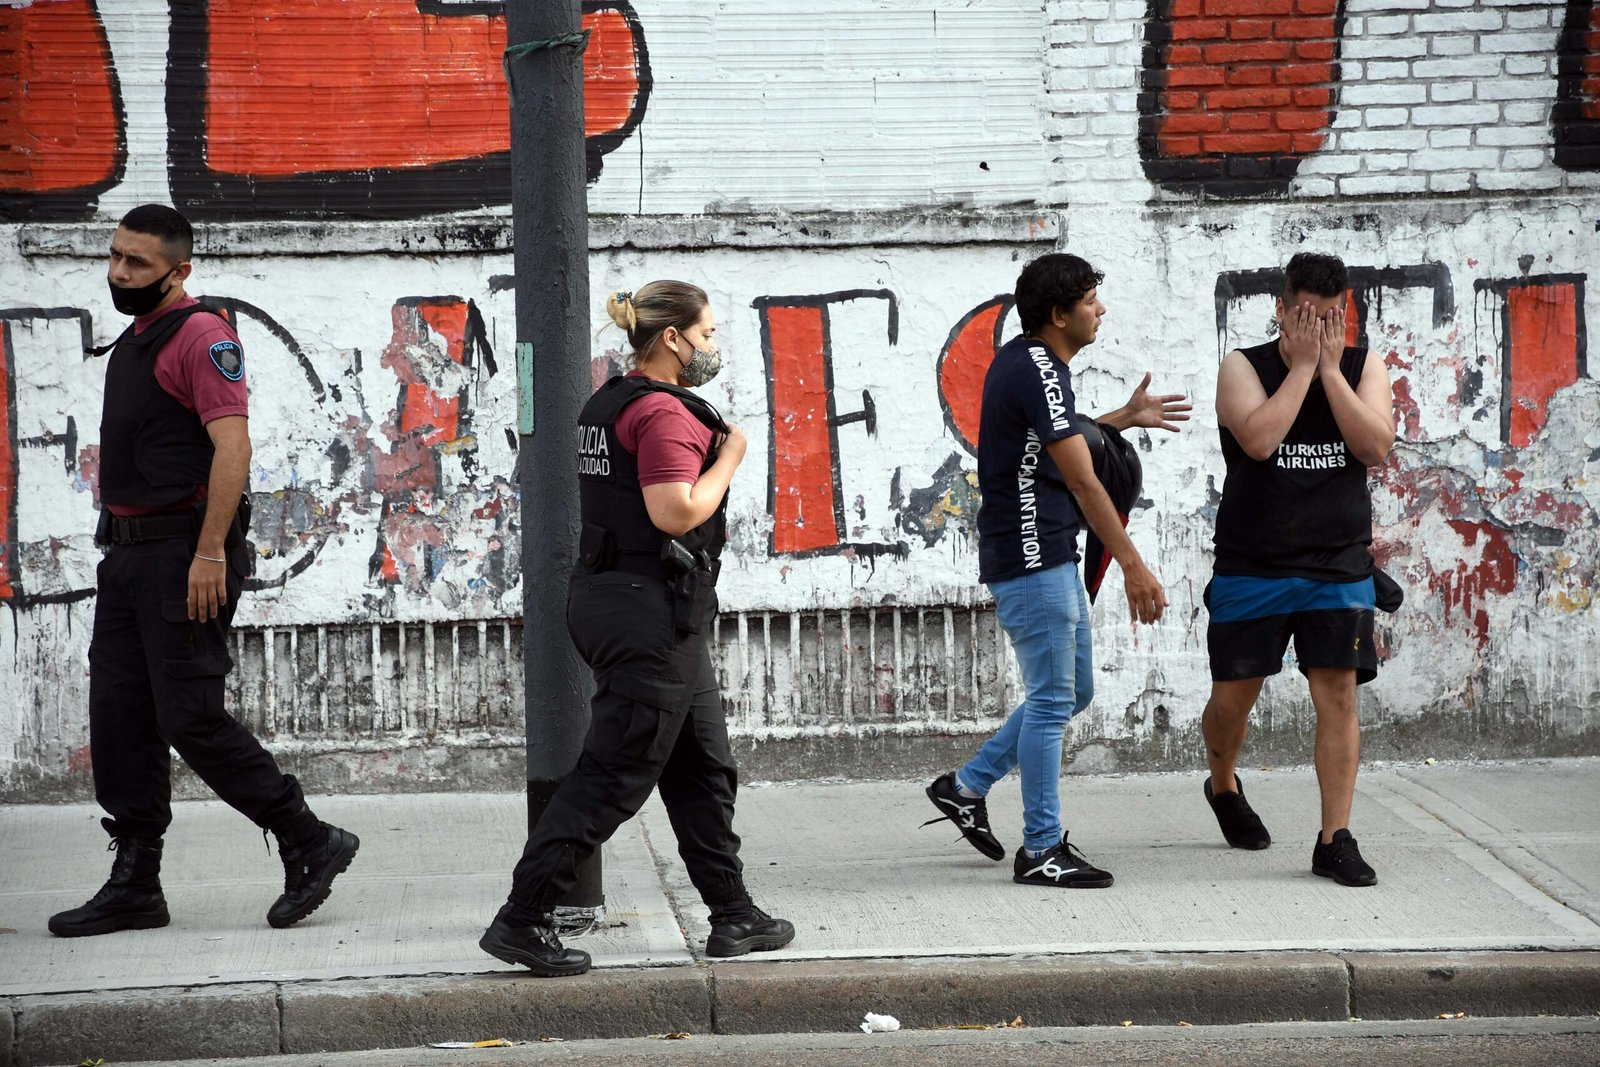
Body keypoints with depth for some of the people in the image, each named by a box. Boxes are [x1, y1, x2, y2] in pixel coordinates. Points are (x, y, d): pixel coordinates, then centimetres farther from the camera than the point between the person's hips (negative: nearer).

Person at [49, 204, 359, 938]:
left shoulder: (200, 337, -11)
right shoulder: (131, 342, 18)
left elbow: (232, 446, -20)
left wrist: (210, 553, -25)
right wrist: (121, 542, 17)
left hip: (184, 554, -9)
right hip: (128, 551, 9)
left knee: (191, 718, -9)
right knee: (118, 718, 7)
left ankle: (310, 844, 3)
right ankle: (135, 887, 12)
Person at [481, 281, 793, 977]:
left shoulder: (609, 405, 15)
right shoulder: (664, 412, -16)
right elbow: (676, 512, -25)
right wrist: (728, 458, -11)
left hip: (610, 593, 11)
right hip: (653, 611, -11)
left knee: (705, 764, 16)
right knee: (613, 774, -7)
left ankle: (733, 917, 21)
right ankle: (521, 921, -5)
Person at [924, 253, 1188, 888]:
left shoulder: (1022, 362, 13)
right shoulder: (1038, 372, -18)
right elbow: (1083, 480, -22)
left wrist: (1124, 419, 22)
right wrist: (1132, 565, -22)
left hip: (1050, 555, 10)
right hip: (1031, 557, -10)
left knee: (1073, 690, 17)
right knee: (1052, 699, -4)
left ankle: (967, 786, 24)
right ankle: (1042, 851, 2)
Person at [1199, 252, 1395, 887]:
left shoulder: (1364, 368, 3)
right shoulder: (1243, 368, -4)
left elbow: (1375, 445, -14)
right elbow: (1258, 439, -23)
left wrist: (1330, 368, -15)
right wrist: (1301, 365, -17)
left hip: (1338, 567, 1)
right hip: (1251, 567, -1)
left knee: (1338, 696, -6)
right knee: (1233, 695, 7)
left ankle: (1334, 841, -1)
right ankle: (1223, 786, 39)